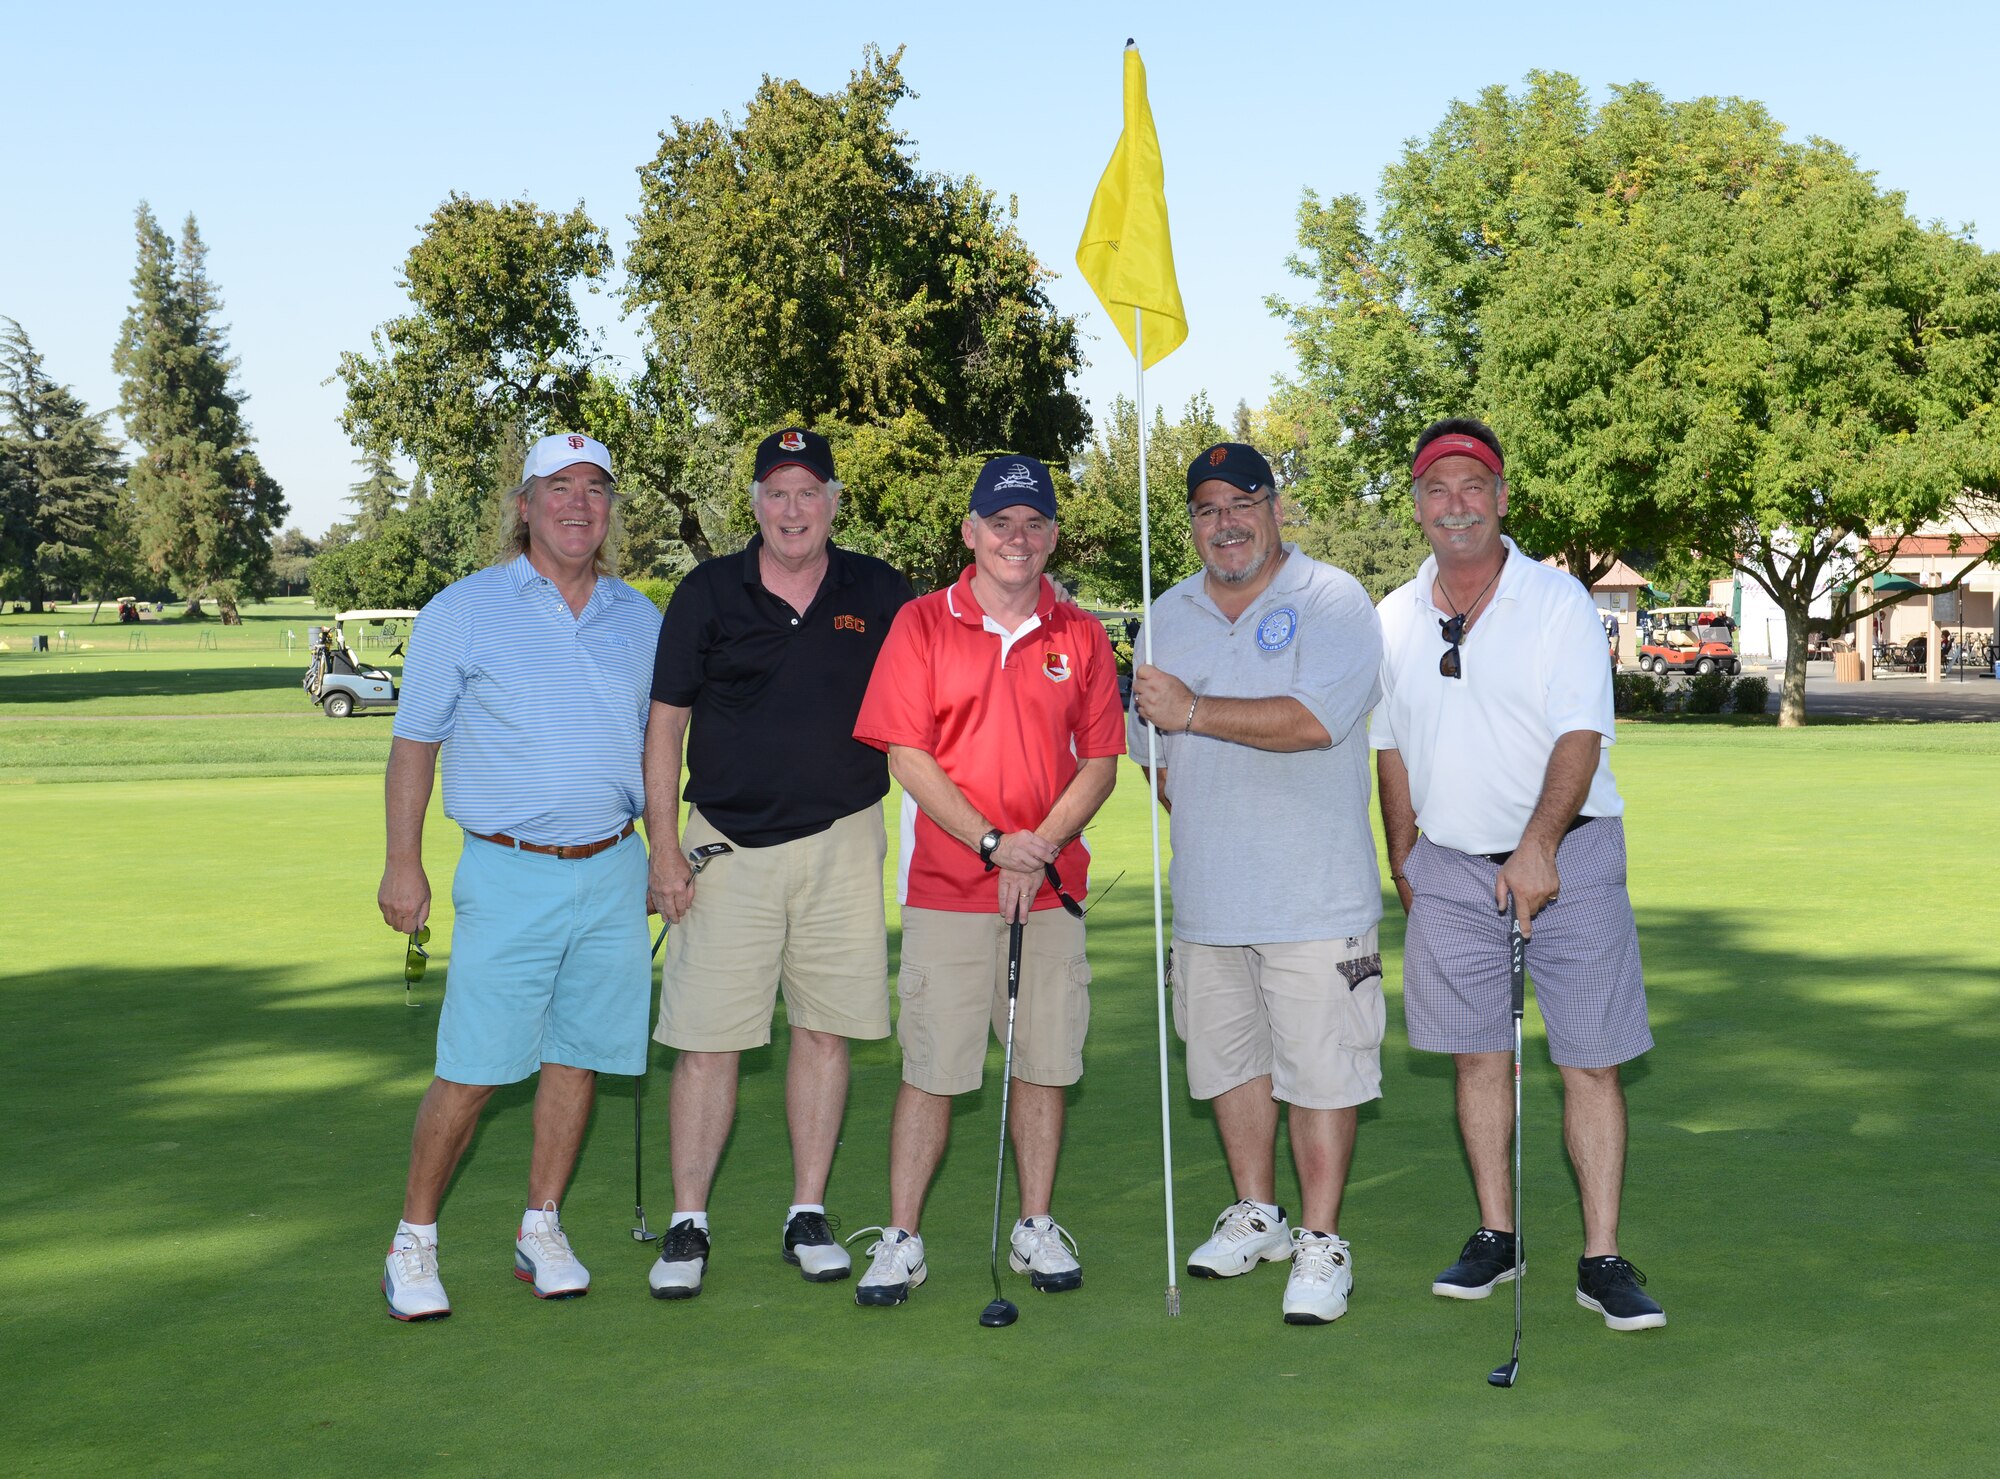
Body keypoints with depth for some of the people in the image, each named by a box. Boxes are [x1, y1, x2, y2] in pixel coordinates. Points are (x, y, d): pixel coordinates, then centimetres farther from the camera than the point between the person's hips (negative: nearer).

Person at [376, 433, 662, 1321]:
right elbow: (415, 741, 1)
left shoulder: (640, 619, 11)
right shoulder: (464, 611, -1)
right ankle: (414, 1240, 9)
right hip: (509, 874, -4)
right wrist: (402, 862, -4)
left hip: (612, 873, 4)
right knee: (471, 1072, -5)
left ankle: (542, 1230, 20)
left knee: (579, 1057, 7)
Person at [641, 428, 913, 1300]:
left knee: (825, 1031, 6)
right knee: (707, 1039, -3)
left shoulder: (878, 595, 6)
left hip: (841, 843, 1)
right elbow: (665, 725, 4)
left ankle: (808, 1218, 17)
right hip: (726, 847, -1)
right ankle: (687, 1227, 7)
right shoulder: (708, 593, 2)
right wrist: (663, 850, -1)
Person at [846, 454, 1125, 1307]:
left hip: (1051, 886, 2)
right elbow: (907, 757, -4)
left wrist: (1042, 846, -9)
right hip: (947, 884, -2)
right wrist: (993, 842, -12)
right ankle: (901, 1239, 6)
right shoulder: (922, 624, 1)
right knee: (930, 1067, -1)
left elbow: (1100, 762, 6)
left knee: (1045, 1062, 7)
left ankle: (1035, 1228, 20)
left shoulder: (1082, 637, 8)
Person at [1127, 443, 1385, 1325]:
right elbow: (1155, 749, 22)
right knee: (1230, 1055, 14)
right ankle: (1255, 1216, 29)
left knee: (1319, 1068, -4)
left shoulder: (1333, 602, -5)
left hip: (1315, 895, -5)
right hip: (1206, 890, 6)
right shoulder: (1167, 618, 13)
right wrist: (1192, 811, 7)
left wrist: (1195, 711, -16)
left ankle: (1321, 1240, 6)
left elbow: (1314, 719, -20)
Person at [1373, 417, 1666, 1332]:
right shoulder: (1395, 620, 7)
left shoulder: (1558, 600, -7)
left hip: (1567, 856, -3)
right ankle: (1495, 1236, 19)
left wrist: (1538, 845, -28)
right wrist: (1402, 863, 15)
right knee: (1477, 1056, 8)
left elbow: (1581, 735, -16)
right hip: (1451, 863, 4)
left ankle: (1601, 1259, 2)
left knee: (1590, 1061, -4)